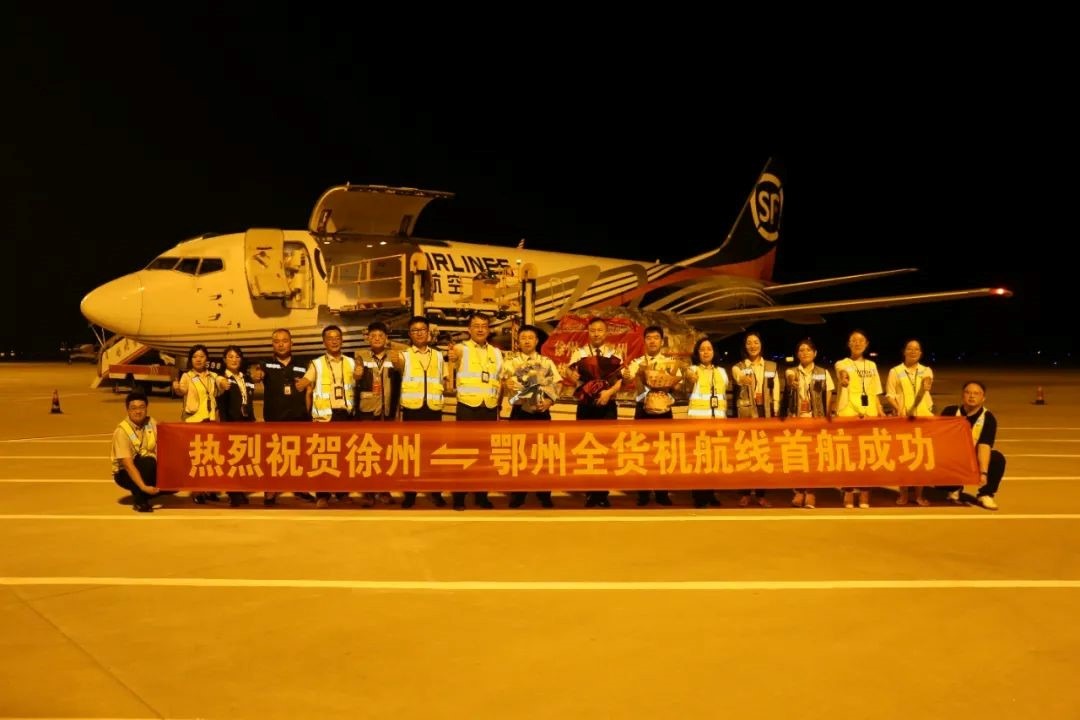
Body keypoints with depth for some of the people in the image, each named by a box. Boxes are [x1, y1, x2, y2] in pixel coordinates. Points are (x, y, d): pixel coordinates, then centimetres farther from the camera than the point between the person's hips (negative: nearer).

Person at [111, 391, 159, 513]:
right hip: (125, 473, -5)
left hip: (148, 470, 6)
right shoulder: (122, 431, -21)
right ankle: (139, 499, -15)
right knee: (148, 461, -35)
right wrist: (143, 487, -36)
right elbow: (128, 464, -27)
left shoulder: (151, 423, -4)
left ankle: (143, 493, 10)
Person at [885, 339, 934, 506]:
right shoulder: (895, 371, 4)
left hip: (923, 418, 1)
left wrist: (926, 388, -37)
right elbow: (890, 395, 1)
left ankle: (919, 494, 10)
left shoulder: (926, 371, 8)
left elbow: (926, 388, -13)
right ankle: (903, 493, 7)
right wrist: (899, 408, -17)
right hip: (902, 418, -1)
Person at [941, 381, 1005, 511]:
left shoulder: (988, 418, -14)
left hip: (974, 459, 0)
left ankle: (985, 494, -7)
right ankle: (954, 489, 6)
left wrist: (983, 472, -37)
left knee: (997, 458, -28)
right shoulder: (950, 412, -9)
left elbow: (984, 446, -27)